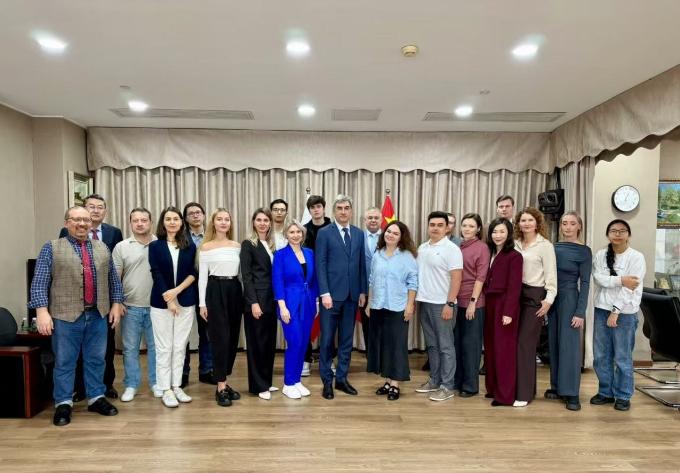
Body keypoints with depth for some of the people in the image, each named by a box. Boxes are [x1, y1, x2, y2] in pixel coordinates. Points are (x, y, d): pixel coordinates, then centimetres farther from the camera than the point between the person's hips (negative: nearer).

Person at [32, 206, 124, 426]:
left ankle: (96, 398, 25)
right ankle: (63, 403, 21)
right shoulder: (52, 248, -1)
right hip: (66, 316, -3)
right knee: (64, 362, 7)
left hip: (98, 315, 3)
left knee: (96, 360, 12)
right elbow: (39, 282, -6)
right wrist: (42, 310, -15)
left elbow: (113, 278, 12)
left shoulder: (102, 248, 10)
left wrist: (116, 303, 5)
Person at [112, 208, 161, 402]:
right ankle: (131, 385, 23)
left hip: (156, 306, 0)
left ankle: (156, 383, 24)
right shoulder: (121, 247, 1)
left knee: (155, 346, 10)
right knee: (130, 348, 10)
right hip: (130, 307, 0)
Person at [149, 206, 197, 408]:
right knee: (164, 347, 3)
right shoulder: (155, 246, 1)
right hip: (161, 302, -2)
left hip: (185, 302, 2)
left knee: (180, 346, 8)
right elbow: (156, 274, -5)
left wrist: (176, 290, -12)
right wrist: (168, 300, -11)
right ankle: (165, 389, 13)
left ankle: (177, 386, 19)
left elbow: (193, 273, 1)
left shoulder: (190, 246, 6)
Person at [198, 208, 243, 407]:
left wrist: (244, 296, 9)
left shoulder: (237, 246, 10)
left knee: (233, 338, 7)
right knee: (220, 338, -4)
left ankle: (224, 382, 22)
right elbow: (202, 276, -2)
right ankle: (221, 387, 6)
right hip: (215, 291, -4)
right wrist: (202, 303, -6)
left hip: (234, 291, 4)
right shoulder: (206, 247, -1)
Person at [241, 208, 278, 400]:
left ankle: (266, 381, 25)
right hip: (256, 298, -6)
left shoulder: (272, 245, 13)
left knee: (270, 341, 12)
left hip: (271, 298, 6)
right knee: (257, 342, 2)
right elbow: (246, 276, -10)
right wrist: (253, 302, -17)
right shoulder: (248, 244, -4)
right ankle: (258, 385, 13)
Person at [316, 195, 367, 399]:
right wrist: (325, 293, -14)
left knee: (346, 339, 11)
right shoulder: (324, 233, -2)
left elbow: (362, 264, 10)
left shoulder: (359, 234, 10)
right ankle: (327, 381, 18)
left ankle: (342, 378, 24)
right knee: (327, 339, 4)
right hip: (331, 294, -4)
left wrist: (363, 291, 6)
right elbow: (320, 265, -8)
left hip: (352, 295, 4)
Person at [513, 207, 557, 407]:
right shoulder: (515, 244, 9)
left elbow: (551, 274, -6)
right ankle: (519, 386, 20)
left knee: (525, 343, -4)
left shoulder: (545, 245, -3)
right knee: (515, 342, 5)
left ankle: (524, 393, 5)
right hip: (516, 295, 4)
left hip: (534, 296, -4)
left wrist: (549, 299, -12)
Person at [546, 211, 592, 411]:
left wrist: (580, 312, -13)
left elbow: (585, 283, -8)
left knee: (569, 344, -2)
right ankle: (557, 386, 22)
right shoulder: (554, 247, 7)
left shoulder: (584, 251, -6)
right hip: (552, 299, 5)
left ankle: (571, 393, 7)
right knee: (554, 343, 10)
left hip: (570, 299, -5)